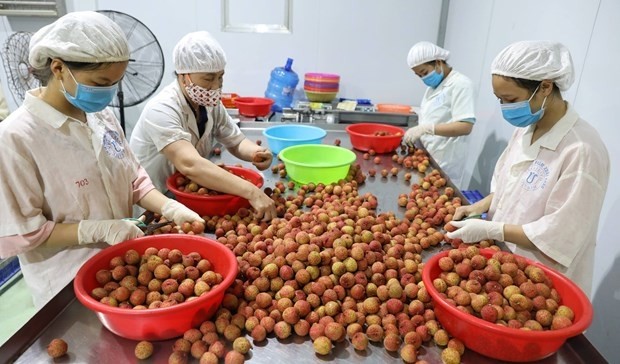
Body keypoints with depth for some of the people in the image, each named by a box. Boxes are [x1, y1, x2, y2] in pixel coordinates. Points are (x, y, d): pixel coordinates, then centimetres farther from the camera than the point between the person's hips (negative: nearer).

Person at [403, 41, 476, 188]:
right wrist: (415, 133, 1)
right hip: (428, 157, 8)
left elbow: (465, 126, -23)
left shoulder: (460, 84, -14)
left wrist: (425, 128, -28)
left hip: (445, 163, -8)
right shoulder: (434, 85, 12)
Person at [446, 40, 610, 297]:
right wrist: (481, 206, -4)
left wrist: (489, 230, -22)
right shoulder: (525, 129, 0)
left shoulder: (582, 151, -25)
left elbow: (558, 237, -23)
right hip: (505, 262, 7)